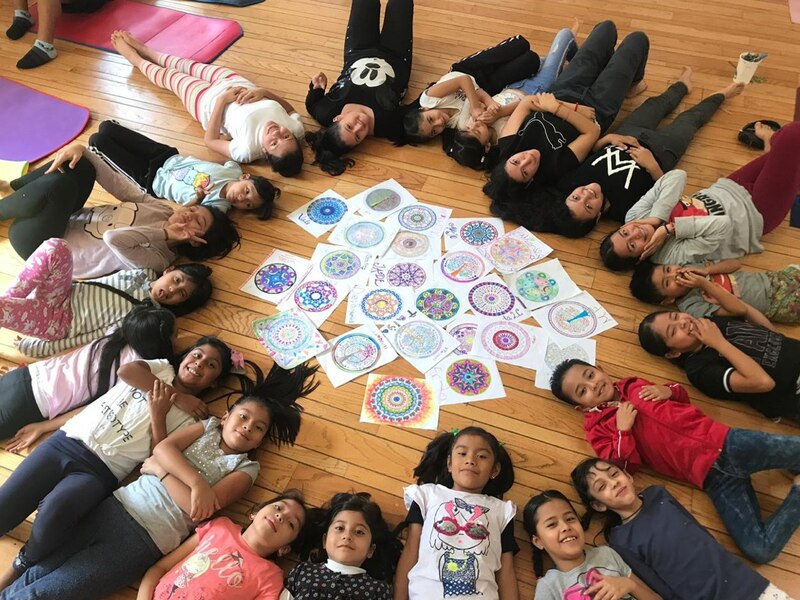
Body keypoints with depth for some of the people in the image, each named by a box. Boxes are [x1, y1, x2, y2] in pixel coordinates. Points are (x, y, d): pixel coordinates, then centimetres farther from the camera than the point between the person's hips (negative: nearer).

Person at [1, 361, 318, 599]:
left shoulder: (246, 468, -2)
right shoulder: (209, 425, 7)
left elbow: (201, 509, -13)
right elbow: (163, 447, -7)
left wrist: (161, 470, -8)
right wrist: (196, 483, -19)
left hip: (145, 541, -3)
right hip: (116, 506, 3)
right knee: (34, 573, 4)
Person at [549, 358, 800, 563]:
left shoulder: (636, 385, 15)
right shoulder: (598, 428, 2)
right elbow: (627, 465, -9)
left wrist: (669, 391, 4)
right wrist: (623, 430, -18)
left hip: (725, 441, 3)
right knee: (759, 550, -17)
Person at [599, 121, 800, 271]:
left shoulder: (636, 216, -18)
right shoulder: (674, 256, -35)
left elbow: (677, 176, -25)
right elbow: (721, 226, -39)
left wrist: (656, 217, -37)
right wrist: (670, 228, -41)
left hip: (728, 188, 6)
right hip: (755, 214, -6)